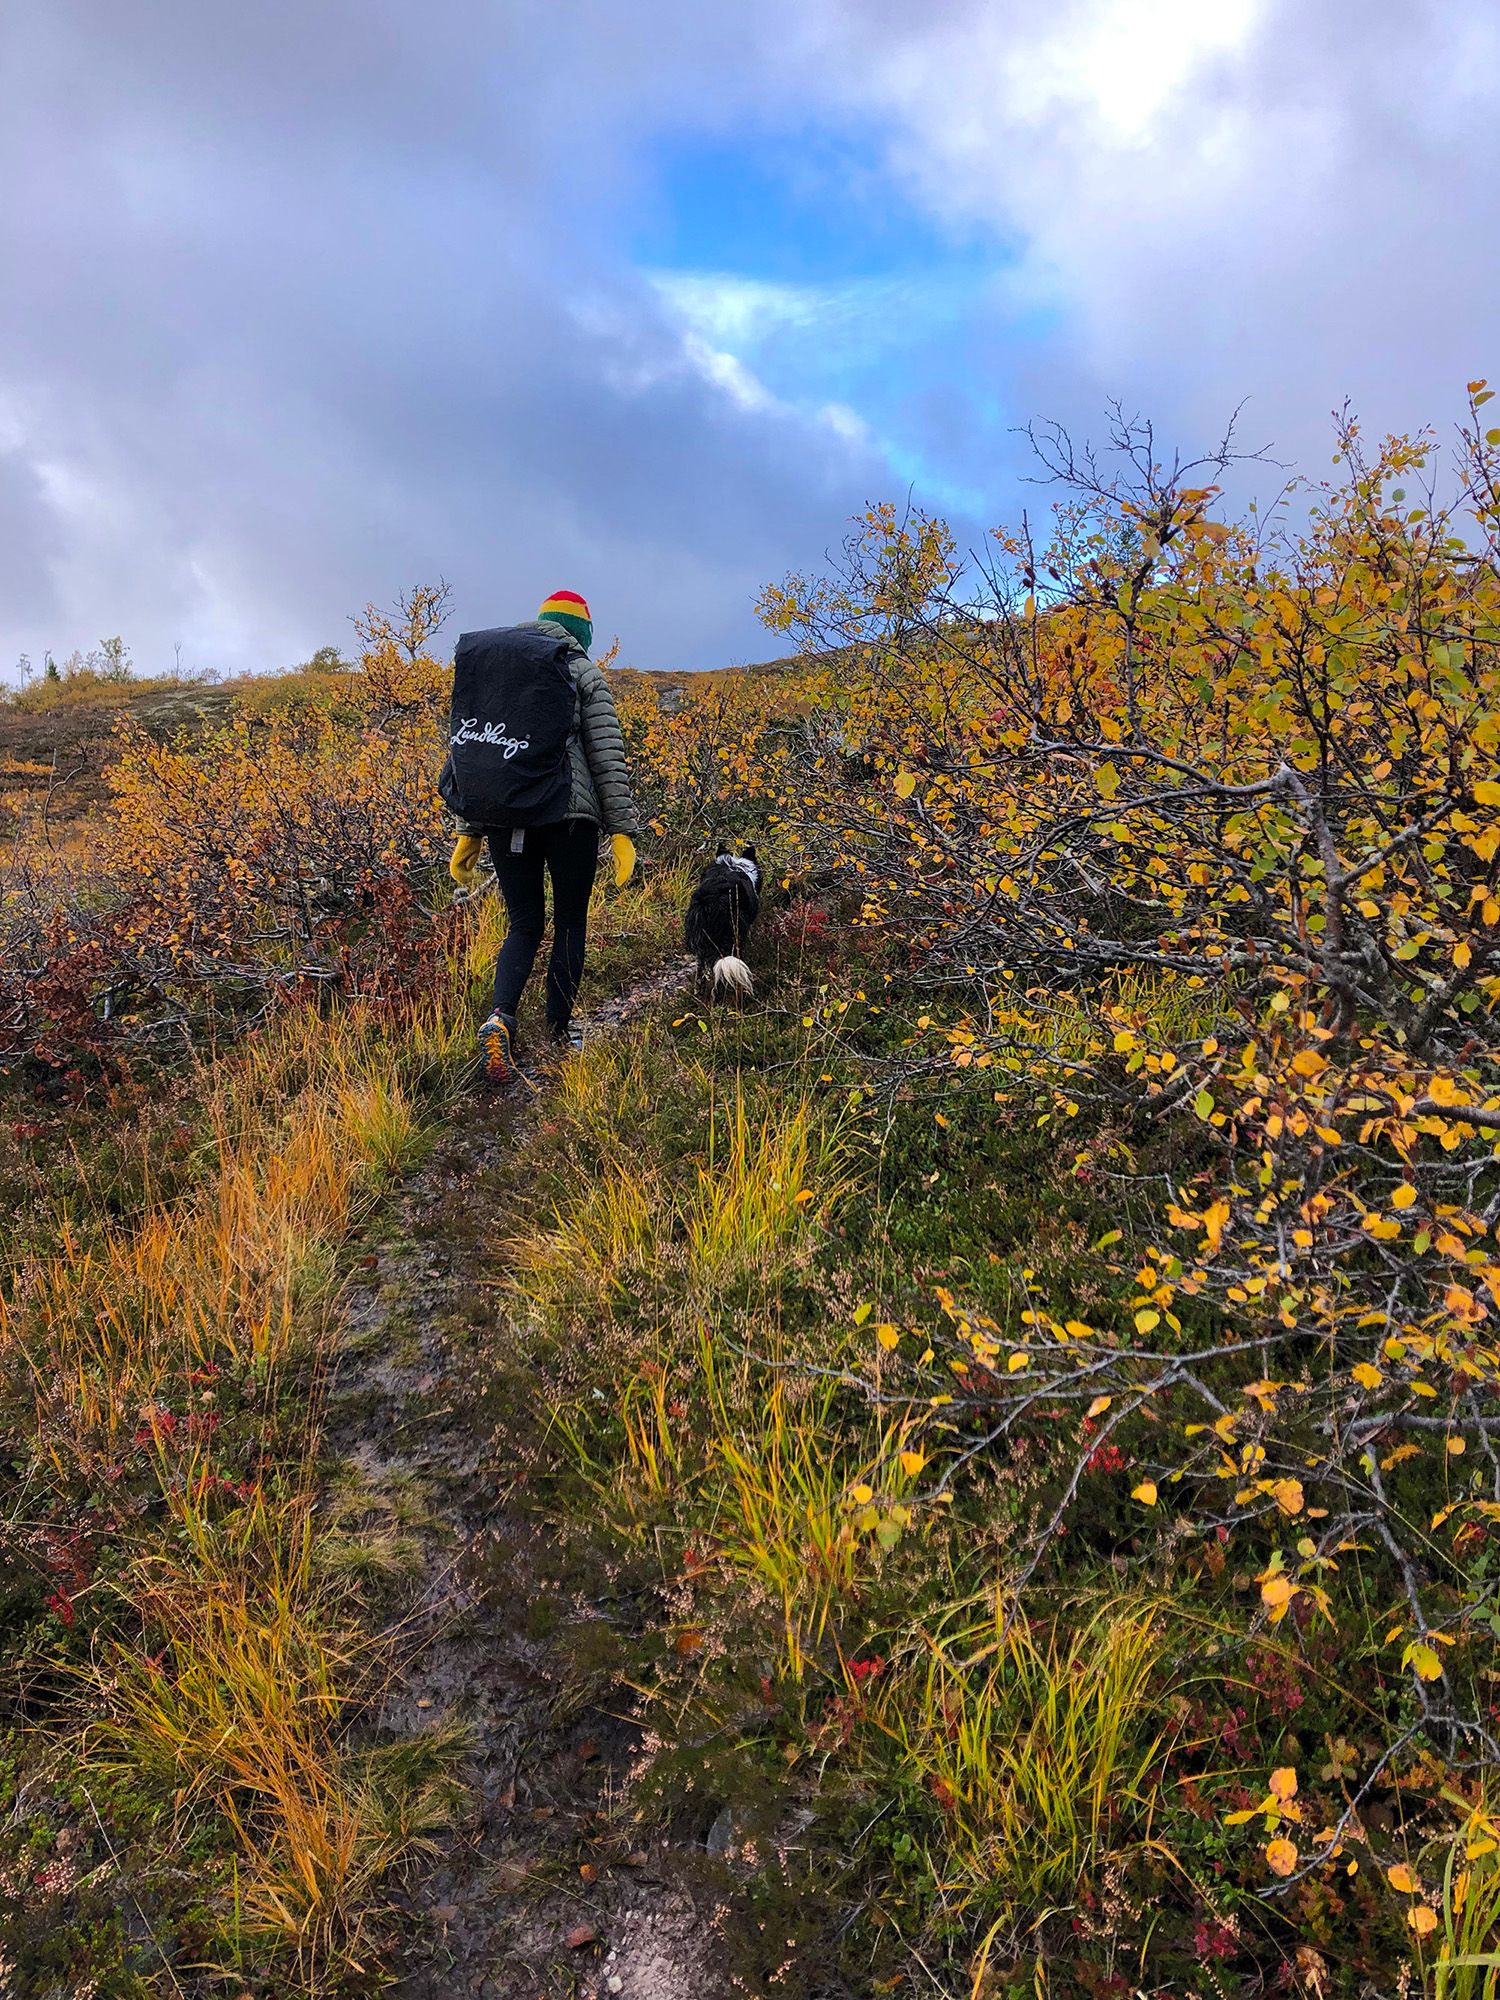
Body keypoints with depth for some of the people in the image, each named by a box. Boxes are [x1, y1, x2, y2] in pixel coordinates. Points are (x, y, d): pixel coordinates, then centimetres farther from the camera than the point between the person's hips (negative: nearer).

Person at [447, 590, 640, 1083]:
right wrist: (623, 830, -4)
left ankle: (500, 1017, -13)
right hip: (570, 814, -3)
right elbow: (607, 756, -4)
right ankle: (558, 1033, 13)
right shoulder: (585, 673, 4)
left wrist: (469, 831, 15)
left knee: (524, 924, 12)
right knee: (569, 923, 11)